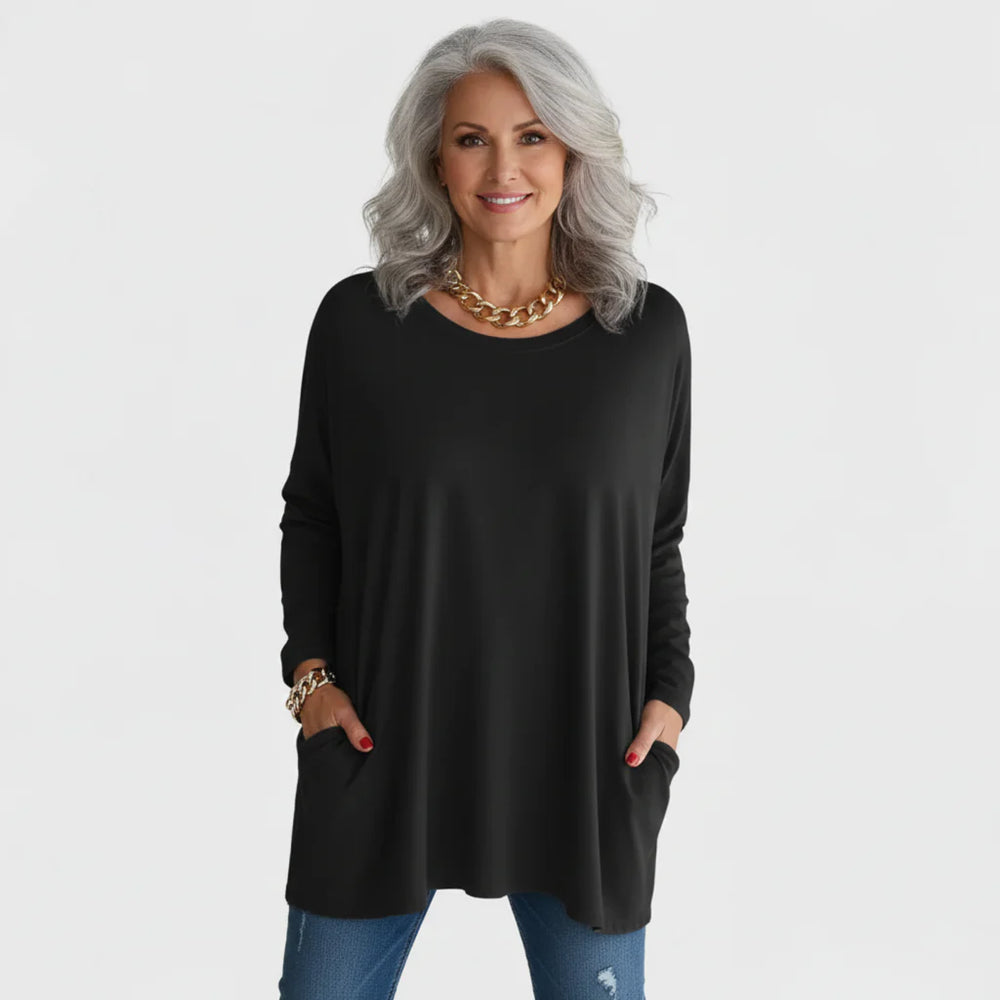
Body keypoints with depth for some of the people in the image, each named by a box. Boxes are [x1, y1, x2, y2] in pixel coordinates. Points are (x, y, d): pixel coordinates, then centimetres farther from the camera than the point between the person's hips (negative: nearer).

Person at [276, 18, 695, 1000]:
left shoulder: (647, 329, -1)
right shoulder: (359, 319, -3)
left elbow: (658, 541, 8)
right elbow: (310, 514, 7)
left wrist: (668, 696, -1)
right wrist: (311, 672, -3)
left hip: (581, 761, 1)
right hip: (383, 750, 0)